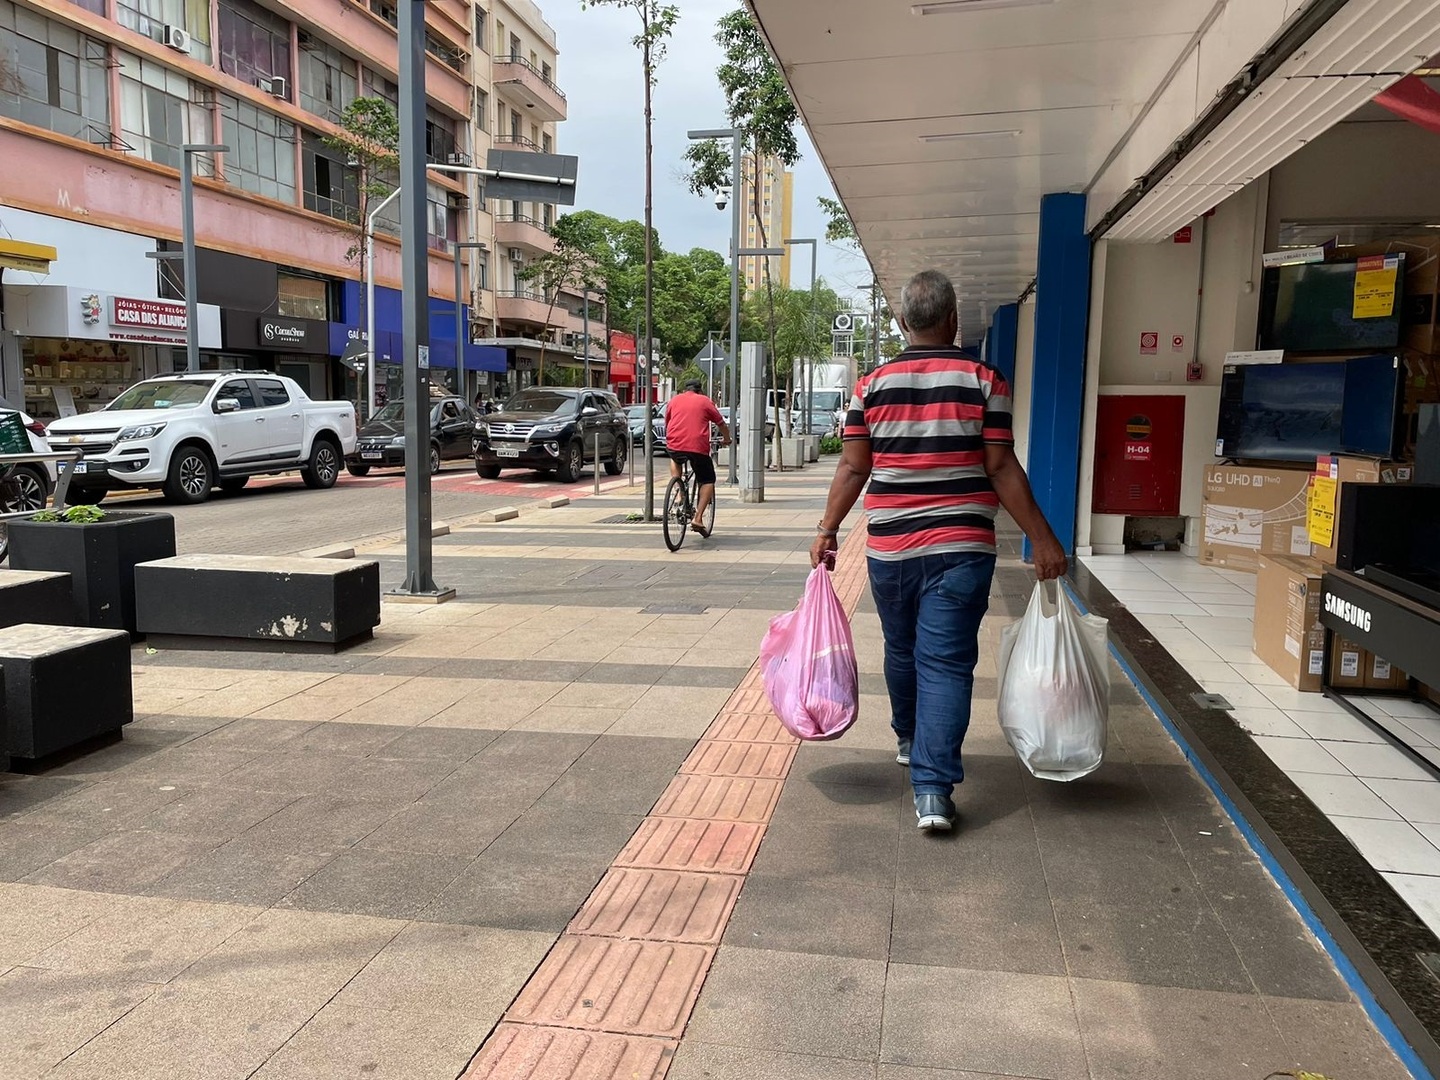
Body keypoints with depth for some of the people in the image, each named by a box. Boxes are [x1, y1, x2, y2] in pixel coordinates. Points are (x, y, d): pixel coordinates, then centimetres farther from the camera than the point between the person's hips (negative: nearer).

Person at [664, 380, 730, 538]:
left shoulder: (674, 400, 18)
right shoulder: (705, 401, 12)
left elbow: (666, 424, 29)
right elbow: (721, 424, 19)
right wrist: (726, 440, 38)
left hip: (675, 445, 2)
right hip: (698, 447, -2)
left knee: (675, 459, 37)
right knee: (708, 481, 15)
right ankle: (698, 519, 2)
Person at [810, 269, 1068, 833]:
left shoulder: (871, 386, 1)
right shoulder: (984, 381, -4)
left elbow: (853, 468, 1)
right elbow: (1001, 469, -7)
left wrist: (827, 529, 11)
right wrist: (1042, 538, -1)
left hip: (889, 549, 3)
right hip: (961, 549, -2)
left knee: (901, 651, 21)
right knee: (946, 664, 0)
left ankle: (910, 741, 42)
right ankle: (933, 787, -6)